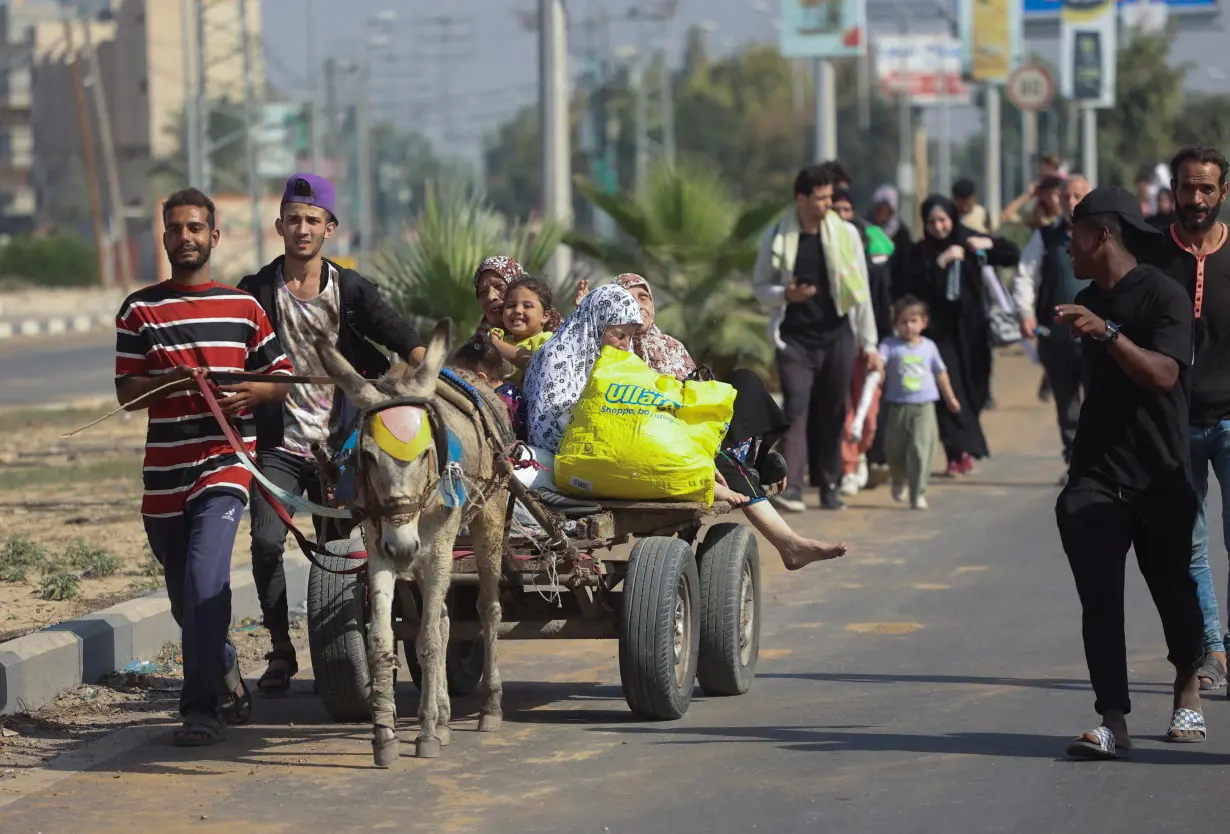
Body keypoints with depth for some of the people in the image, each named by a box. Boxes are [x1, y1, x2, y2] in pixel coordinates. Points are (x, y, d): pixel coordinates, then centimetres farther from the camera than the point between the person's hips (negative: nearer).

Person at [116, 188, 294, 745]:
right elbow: (127, 393, 1)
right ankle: (227, 677, 36)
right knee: (185, 595, 12)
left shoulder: (244, 307, 7)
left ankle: (201, 709, -20)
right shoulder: (140, 310, 5)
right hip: (164, 474, 2)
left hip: (224, 463, -2)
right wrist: (172, 380, -18)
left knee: (205, 577, -20)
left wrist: (249, 392, -10)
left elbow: (281, 379, 12)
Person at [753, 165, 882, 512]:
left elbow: (861, 292, 5)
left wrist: (869, 344, 4)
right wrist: (785, 294, -15)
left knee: (832, 415, 4)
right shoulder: (776, 238, -1)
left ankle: (829, 487, 12)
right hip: (795, 339, -1)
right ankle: (791, 487, -19)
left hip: (837, 336, 2)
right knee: (796, 411, -12)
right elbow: (761, 287, 8)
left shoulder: (845, 234, 2)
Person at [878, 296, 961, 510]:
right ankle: (900, 482, 41)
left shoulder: (929, 346, 7)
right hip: (898, 406, 0)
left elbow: (940, 372, 18)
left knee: (921, 451, -11)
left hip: (924, 406, 0)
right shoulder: (890, 345, -2)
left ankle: (918, 494, -8)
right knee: (895, 451, 12)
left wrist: (950, 398, 27)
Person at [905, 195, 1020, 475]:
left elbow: (1013, 255, 7)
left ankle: (965, 450, 16)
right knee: (950, 391, -12)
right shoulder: (922, 252, 1)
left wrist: (988, 244, -11)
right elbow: (916, 284, -14)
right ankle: (959, 452, -16)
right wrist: (942, 261, -22)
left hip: (972, 330, 2)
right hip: (941, 329, -2)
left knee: (973, 390, 3)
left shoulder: (968, 241, 6)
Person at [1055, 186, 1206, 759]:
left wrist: (1107, 331, -32)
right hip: (1097, 475, 5)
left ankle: (1187, 690, 35)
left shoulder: (1164, 296, -10)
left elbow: (1163, 374, -24)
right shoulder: (1088, 303, 13)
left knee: (1173, 589, 8)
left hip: (1161, 475, -5)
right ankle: (1113, 721, -14)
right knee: (1099, 598, -11)